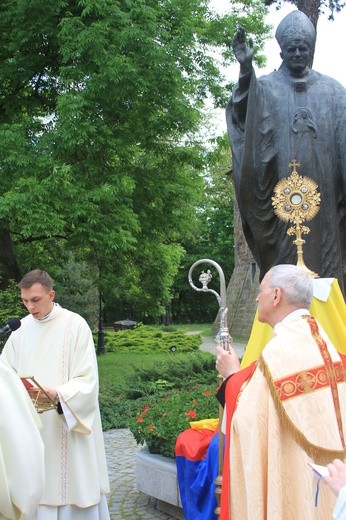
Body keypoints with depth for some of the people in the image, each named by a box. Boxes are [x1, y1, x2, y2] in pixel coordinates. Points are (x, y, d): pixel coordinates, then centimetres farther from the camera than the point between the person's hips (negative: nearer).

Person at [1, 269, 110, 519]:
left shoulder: (75, 325, -9)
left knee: (72, 480, 3)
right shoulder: (21, 328, 6)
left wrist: (57, 394, -28)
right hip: (32, 425, 4)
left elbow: (87, 380, -13)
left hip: (68, 423, -4)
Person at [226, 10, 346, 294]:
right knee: (285, 257, -3)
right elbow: (245, 115, -10)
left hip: (322, 187, 2)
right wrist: (246, 71, -26)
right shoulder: (265, 87, 9)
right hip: (282, 187, -1)